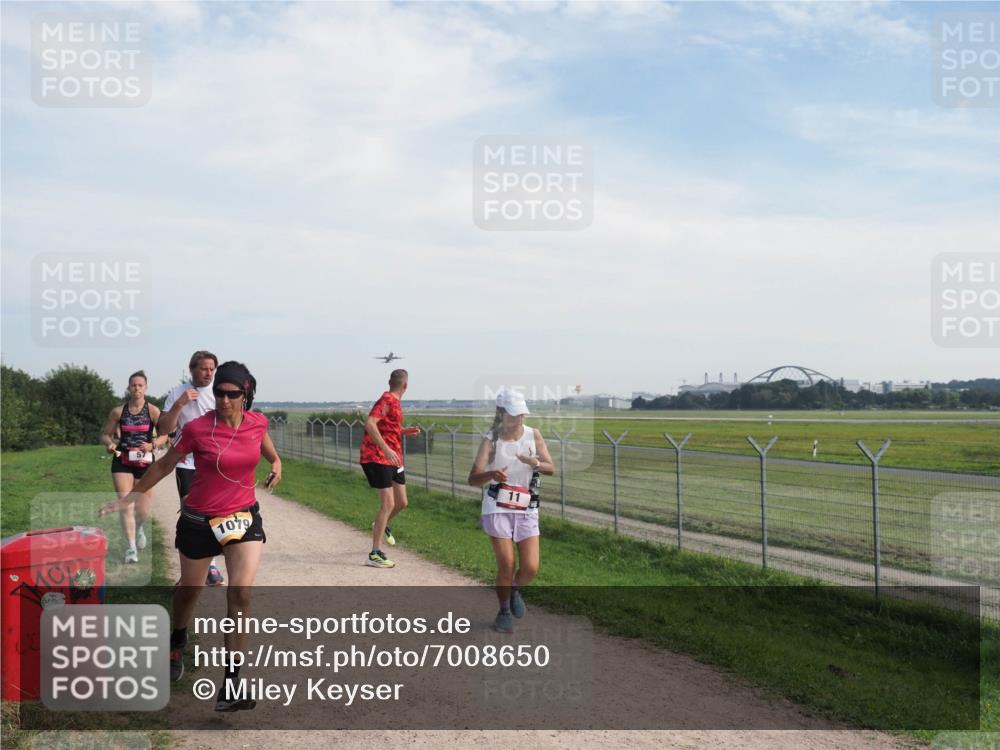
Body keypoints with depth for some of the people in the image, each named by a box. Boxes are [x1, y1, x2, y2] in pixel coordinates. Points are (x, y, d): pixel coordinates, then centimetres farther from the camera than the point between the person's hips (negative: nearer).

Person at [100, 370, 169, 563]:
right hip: (122, 462, 0)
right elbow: (105, 434, 9)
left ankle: (139, 528, 43)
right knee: (126, 506, -9)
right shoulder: (118, 411, 0)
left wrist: (152, 445, -24)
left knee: (143, 510, 7)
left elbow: (164, 434, -6)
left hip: (145, 462, 0)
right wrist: (109, 443, -13)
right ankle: (131, 547, -2)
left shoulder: (153, 411, -5)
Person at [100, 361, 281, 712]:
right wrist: (130, 496, 5)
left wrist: (275, 463, 10)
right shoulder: (197, 428, -16)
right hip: (199, 521, -1)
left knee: (241, 594, -14)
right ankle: (177, 644, 52)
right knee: (190, 589, 19)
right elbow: (165, 464, -1)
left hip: (244, 517, 1)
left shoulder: (257, 422, -6)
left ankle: (231, 684, -9)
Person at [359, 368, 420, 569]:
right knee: (388, 504, -11)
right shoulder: (387, 400, -16)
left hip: (392, 459, 9)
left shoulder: (394, 402, 14)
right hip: (377, 459, -9)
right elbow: (370, 424, -29)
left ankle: (382, 526, 44)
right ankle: (375, 554, -6)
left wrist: (405, 432, 15)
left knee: (401, 503, 15)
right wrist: (386, 450, -34)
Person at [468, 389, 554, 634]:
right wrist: (492, 474, -37)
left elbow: (551, 468, 1)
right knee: (506, 565, -5)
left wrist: (535, 463, -21)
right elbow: (473, 479, -14)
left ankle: (514, 590, 30)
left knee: (530, 568, -4)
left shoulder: (533, 435, 1)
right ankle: (504, 611, 20)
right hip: (497, 508, -3)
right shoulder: (491, 440, -8)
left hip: (526, 509, 3)